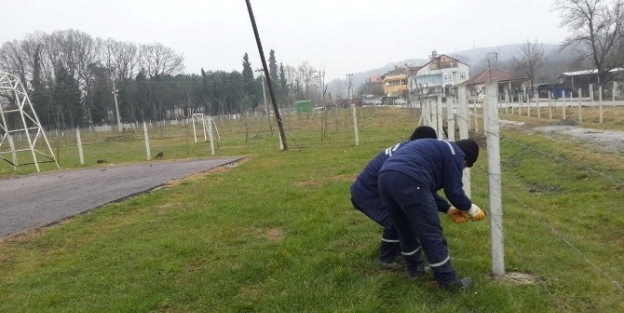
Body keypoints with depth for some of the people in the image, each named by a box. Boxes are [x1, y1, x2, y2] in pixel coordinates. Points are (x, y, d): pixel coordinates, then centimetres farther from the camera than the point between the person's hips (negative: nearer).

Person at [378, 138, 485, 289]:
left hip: (385, 177, 9)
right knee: (431, 233, 4)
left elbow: (428, 190, 40)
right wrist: (471, 208, 26)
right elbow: (454, 191, 9)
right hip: (408, 180, -9)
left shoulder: (437, 148, 38)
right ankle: (448, 280, 16)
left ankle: (415, 268, 42)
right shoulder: (455, 154, 11)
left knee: (406, 230, 26)